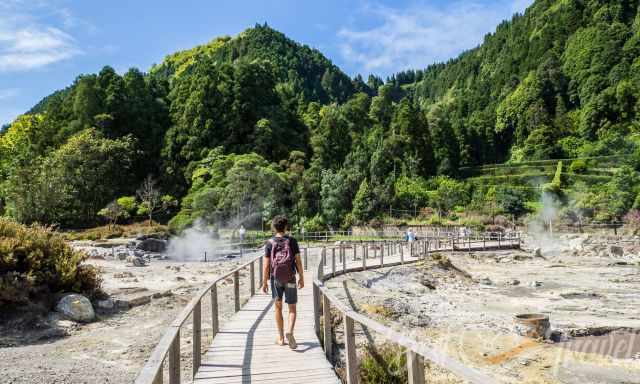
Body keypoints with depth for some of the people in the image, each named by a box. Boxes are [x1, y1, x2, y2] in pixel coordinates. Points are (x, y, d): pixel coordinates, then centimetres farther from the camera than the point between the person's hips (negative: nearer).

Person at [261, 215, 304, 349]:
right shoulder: (292, 241, -4)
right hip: (290, 279, -1)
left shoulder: (269, 243, -4)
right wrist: (301, 278, 5)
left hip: (275, 279, 1)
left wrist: (264, 282, 2)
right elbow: (298, 260, -4)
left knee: (278, 307, 15)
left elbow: (266, 264, -6)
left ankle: (281, 338, 20)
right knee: (292, 309, 6)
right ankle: (289, 332, -18)